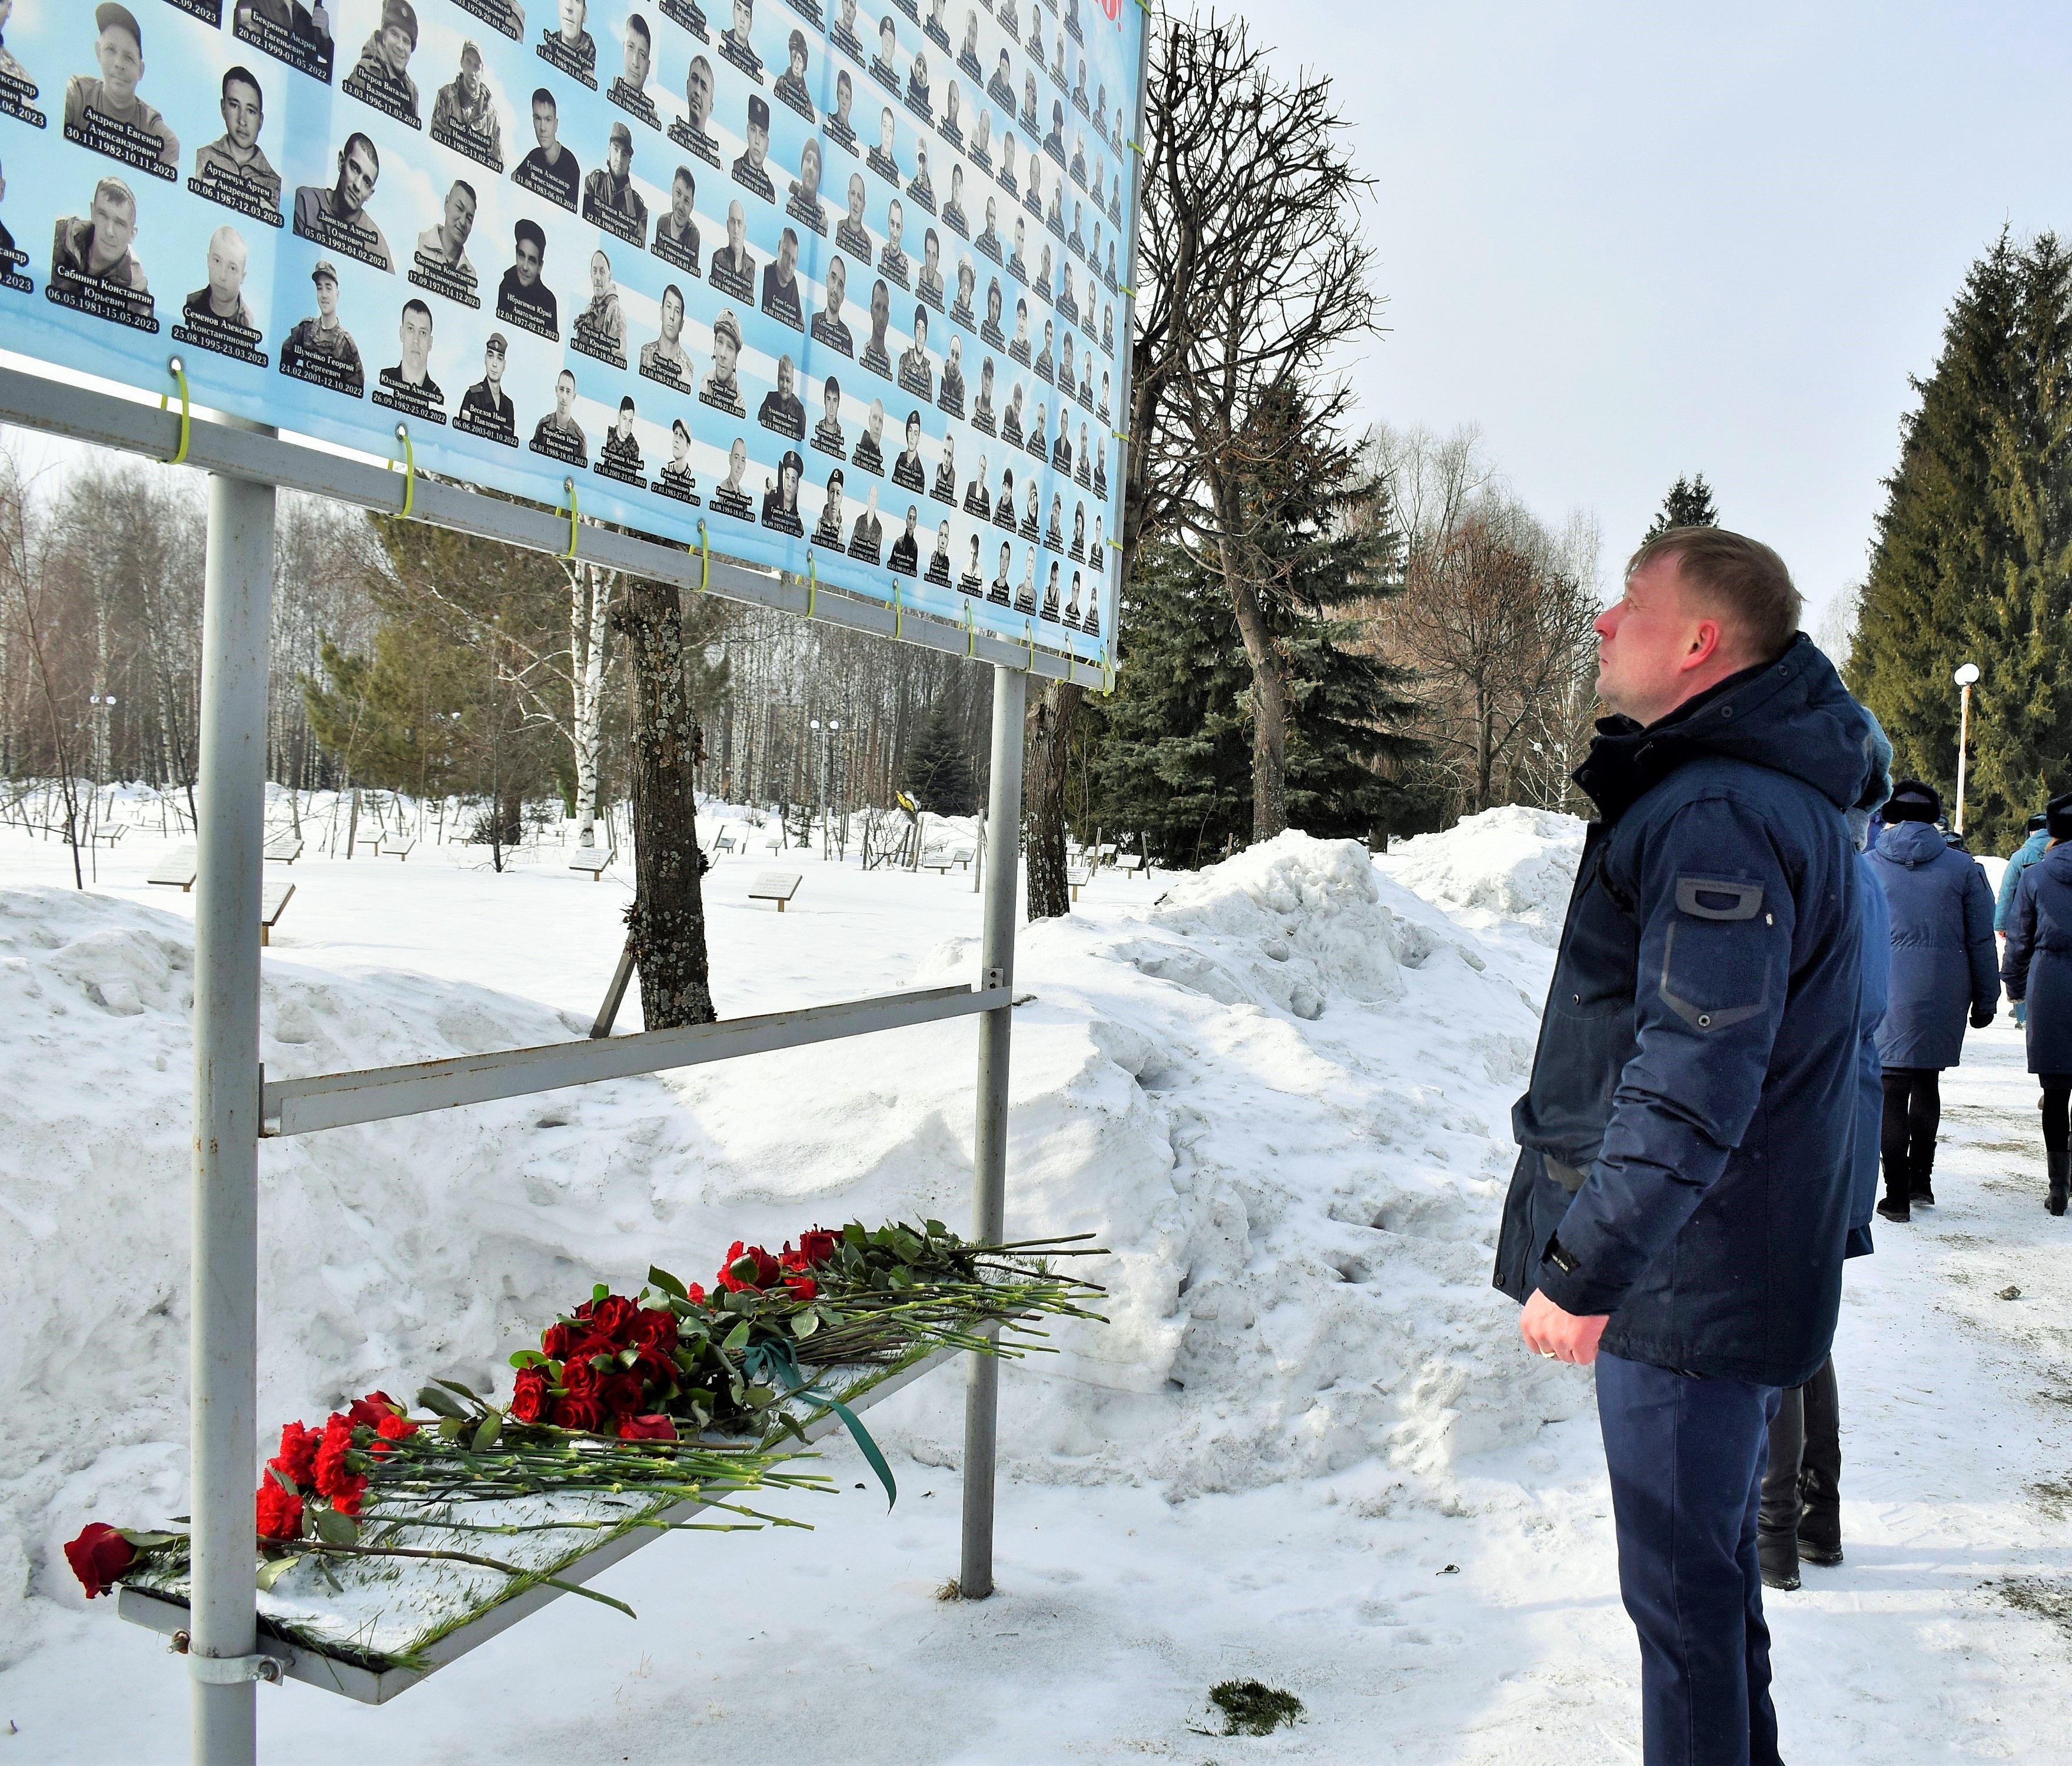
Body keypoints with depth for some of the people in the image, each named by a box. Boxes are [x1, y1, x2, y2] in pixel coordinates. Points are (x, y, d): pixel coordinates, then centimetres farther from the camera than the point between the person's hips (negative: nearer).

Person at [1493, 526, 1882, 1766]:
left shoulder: (1716, 818, -24)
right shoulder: (1782, 781, 10)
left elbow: (1696, 1079, -29)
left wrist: (1585, 1268, -25)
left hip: (1689, 1278, -11)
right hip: (1734, 1271, 11)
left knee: (1683, 1573, 3)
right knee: (1709, 1553, 24)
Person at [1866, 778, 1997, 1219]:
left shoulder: (1866, 867, 1)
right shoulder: (1963, 867, 3)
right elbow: (1982, 941, 5)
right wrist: (1985, 1000, 11)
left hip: (1888, 995, -2)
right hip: (1945, 996, 2)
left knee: (1892, 1089, 2)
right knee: (1927, 1082, 18)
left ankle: (1897, 1196, 1)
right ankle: (1921, 1180, 24)